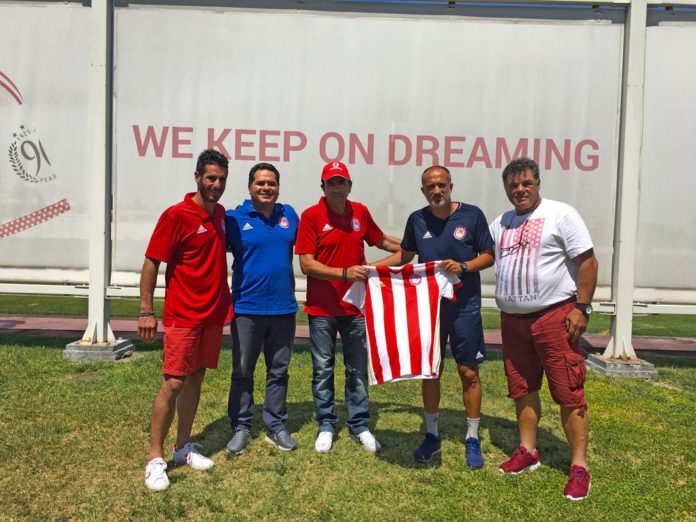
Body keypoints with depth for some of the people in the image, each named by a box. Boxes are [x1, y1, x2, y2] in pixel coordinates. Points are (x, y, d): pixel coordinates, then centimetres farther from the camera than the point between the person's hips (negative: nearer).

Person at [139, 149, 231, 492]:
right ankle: (155, 459, 8)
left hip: (214, 313, 7)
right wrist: (146, 311, -15)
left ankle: (183, 447, 26)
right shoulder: (176, 215, -13)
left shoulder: (220, 213, 8)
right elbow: (151, 262, -12)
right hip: (183, 316, -6)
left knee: (195, 379, 13)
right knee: (173, 383, -4)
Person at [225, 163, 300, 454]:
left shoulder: (289, 215, 5)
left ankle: (276, 426, 25)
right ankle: (241, 428, 21)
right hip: (247, 308, -3)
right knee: (242, 372, 7)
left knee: (278, 371, 12)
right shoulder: (235, 218, -5)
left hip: (284, 308, 3)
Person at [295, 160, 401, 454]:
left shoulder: (360, 212, 3)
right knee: (322, 369, 9)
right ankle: (326, 425, 25)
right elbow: (307, 264, -15)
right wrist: (344, 273, -24)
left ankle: (360, 425, 26)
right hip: (322, 308, -3)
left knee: (358, 369, 12)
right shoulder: (311, 216, -10)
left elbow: (382, 241, 19)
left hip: (355, 305, 3)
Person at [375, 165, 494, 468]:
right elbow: (405, 255, 15)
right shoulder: (417, 220, 2)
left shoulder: (472, 215, -6)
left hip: (464, 307, -2)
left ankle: (472, 440, 19)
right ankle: (432, 435, 26)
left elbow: (488, 256, -2)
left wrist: (463, 266, -20)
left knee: (469, 372, 3)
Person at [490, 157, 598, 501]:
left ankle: (579, 466, 7)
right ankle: (527, 451, 28)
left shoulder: (561, 214, -6)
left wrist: (581, 308, -13)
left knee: (568, 393, -3)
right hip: (512, 319, 6)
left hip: (554, 315, -6)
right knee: (522, 389, 14)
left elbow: (587, 261, -9)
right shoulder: (500, 224, 12)